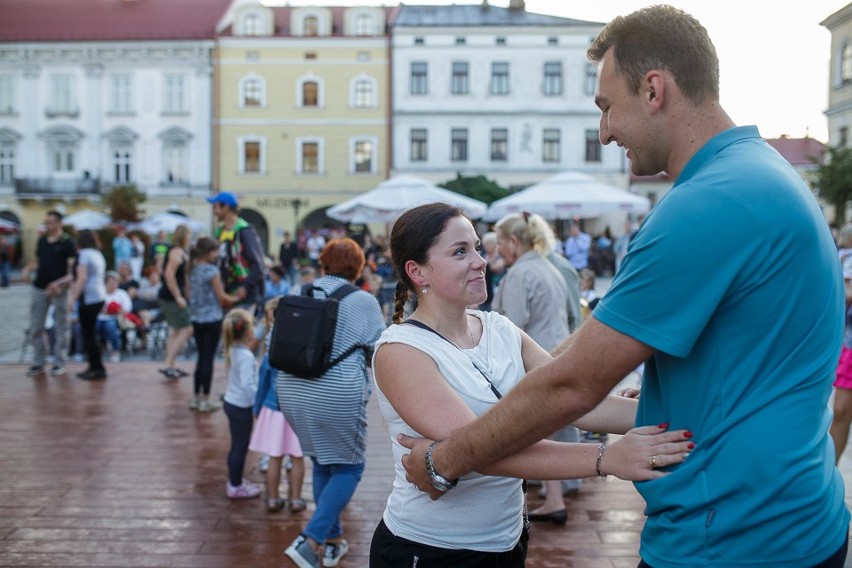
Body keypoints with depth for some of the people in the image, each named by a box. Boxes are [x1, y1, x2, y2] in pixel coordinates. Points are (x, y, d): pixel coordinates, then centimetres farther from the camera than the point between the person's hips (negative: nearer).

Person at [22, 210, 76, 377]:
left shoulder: (67, 243, -6)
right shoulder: (41, 240, 9)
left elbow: (73, 268, -11)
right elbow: (36, 260, 20)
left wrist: (60, 283, -25)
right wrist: (27, 269, -2)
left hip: (58, 289, -5)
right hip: (39, 288, 5)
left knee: (61, 327, 4)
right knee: (36, 327, 6)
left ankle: (59, 362, 13)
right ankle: (39, 362, 17)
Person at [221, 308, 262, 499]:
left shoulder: (232, 350, 2)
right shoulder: (246, 356, -24)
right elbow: (247, 384, -29)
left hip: (230, 402, 9)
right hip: (241, 406, -9)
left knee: (237, 444, 21)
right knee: (240, 446, 5)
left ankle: (234, 481, 34)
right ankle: (235, 487, 16)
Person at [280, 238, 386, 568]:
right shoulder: (363, 301, -7)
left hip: (293, 392, 5)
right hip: (338, 396, -5)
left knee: (322, 464, 22)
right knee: (348, 467, 10)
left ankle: (333, 540, 29)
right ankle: (310, 540, -4)